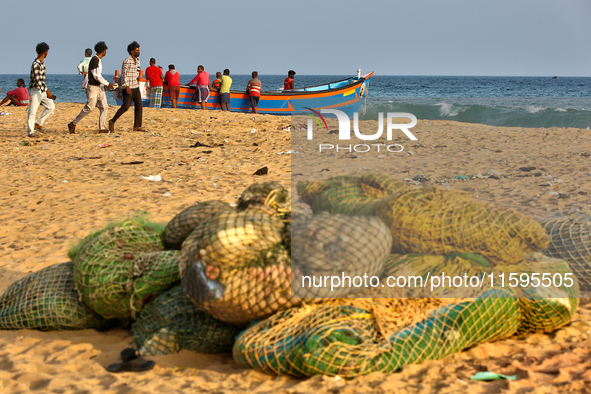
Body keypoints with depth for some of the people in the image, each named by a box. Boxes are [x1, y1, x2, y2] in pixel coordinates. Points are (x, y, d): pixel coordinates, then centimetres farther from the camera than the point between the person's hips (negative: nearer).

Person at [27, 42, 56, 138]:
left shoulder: (42, 63, 10)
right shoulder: (36, 65, -21)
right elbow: (38, 80, -26)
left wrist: (46, 91, 23)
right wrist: (47, 91, -28)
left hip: (42, 90, 9)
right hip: (35, 90, -9)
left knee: (51, 106, 8)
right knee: (32, 112, -2)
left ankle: (38, 123, 16)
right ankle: (30, 131, 6)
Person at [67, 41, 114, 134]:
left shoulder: (98, 60, 13)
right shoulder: (95, 60, -16)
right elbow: (96, 76, -21)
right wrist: (107, 83, -15)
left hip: (100, 87, 9)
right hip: (93, 87, -9)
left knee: (104, 107, 2)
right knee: (89, 108, -6)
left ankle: (102, 128, 1)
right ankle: (73, 124, 4)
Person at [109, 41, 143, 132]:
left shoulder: (137, 61, 12)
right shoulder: (127, 61, -12)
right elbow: (124, 74, -16)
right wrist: (127, 87, -21)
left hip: (136, 87, 8)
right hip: (128, 88, -8)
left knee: (139, 106, 0)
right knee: (125, 107, -8)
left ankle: (137, 126, 2)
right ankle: (112, 122, 7)